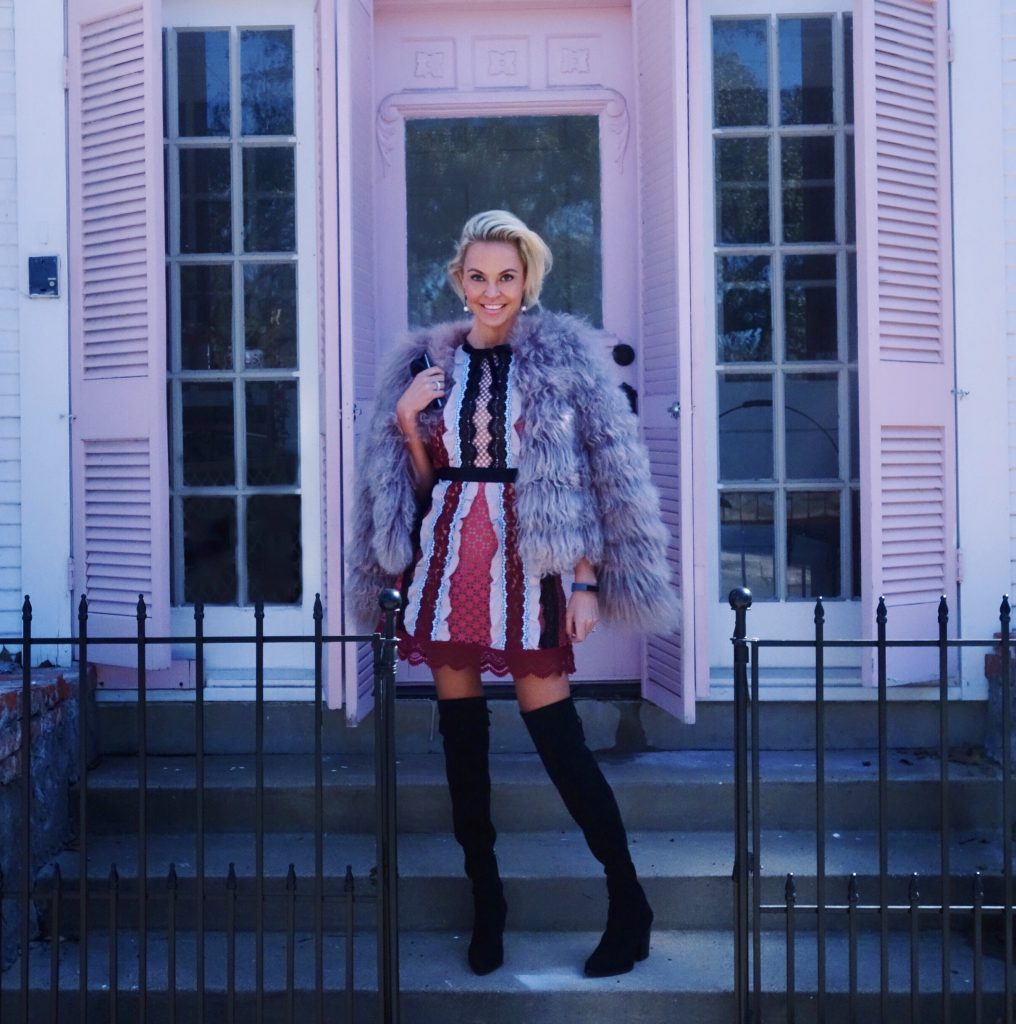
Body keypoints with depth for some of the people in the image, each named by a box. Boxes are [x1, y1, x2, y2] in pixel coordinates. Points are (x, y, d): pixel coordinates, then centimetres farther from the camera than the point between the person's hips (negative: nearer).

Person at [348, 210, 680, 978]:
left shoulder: (565, 355, 0)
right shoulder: (425, 363, 9)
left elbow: (593, 480, -3)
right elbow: (421, 484, 14)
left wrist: (588, 583, -8)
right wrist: (407, 423, -3)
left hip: (526, 566, -4)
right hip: (449, 562, 4)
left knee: (558, 737, -5)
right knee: (461, 735, 8)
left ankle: (630, 905, 11)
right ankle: (485, 900, 23)